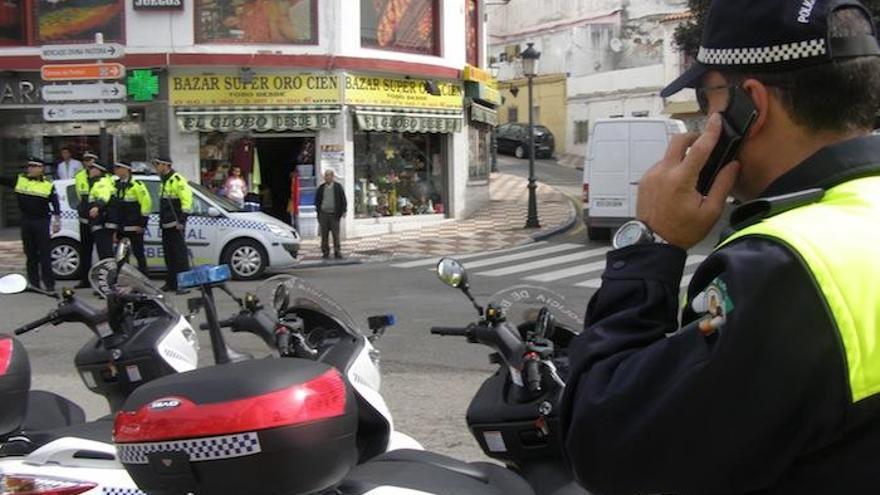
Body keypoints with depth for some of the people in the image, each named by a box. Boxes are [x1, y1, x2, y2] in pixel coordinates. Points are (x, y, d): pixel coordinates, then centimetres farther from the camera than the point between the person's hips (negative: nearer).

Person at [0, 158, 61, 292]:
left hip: (42, 221, -4)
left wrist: (57, 220, -9)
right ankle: (34, 282, 16)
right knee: (30, 253, 9)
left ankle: (49, 283, -1)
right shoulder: (20, 180, 6)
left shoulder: (48, 185, -2)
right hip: (26, 220, 4)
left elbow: (55, 204, -2)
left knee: (45, 254, -4)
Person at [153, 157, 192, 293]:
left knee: (180, 254, -9)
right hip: (166, 225, 10)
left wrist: (182, 219, -22)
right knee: (169, 255, 12)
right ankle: (171, 282, 18)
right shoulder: (164, 182, 20)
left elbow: (187, 199, -19)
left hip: (175, 224, -10)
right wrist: (161, 220, 22)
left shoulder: (177, 180, -11)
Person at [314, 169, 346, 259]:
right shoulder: (321, 188, 9)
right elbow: (317, 200, 15)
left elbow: (343, 199, 4)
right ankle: (325, 252, 9)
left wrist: (343, 211, -3)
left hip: (334, 214, -2)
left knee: (336, 234, -3)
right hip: (323, 214, 2)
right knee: (324, 234, 3)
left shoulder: (338, 187, 4)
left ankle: (337, 252, 2)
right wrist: (318, 209, 4)